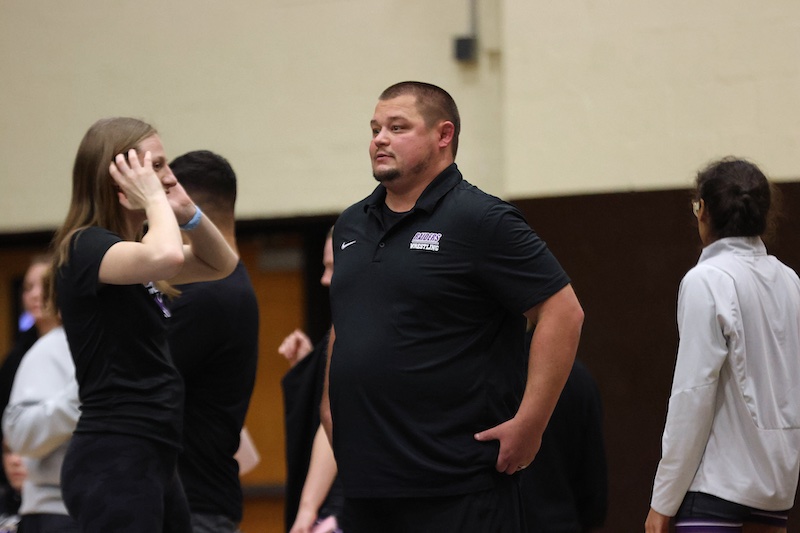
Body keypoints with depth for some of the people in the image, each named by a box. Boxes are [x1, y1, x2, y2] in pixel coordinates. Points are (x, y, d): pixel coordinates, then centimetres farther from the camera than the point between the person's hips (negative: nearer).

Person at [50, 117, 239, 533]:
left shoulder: (135, 249, 14)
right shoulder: (84, 248, -13)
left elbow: (221, 264, 22)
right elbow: (166, 256, -34)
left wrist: (186, 212, 4)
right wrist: (153, 200, -14)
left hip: (154, 463, 9)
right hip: (112, 464, -9)